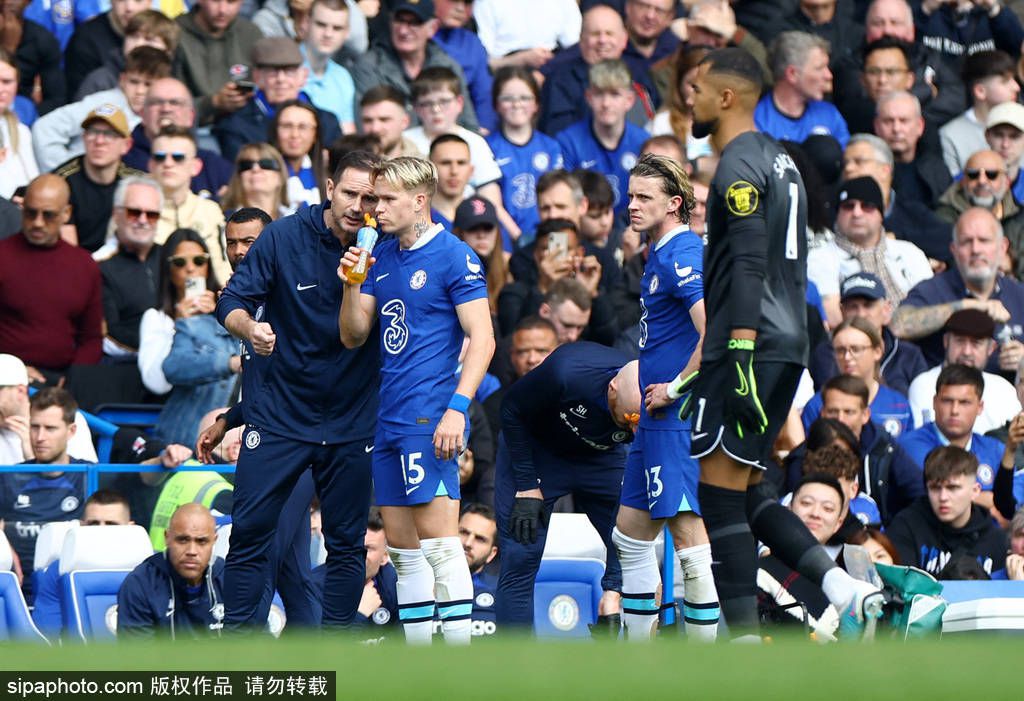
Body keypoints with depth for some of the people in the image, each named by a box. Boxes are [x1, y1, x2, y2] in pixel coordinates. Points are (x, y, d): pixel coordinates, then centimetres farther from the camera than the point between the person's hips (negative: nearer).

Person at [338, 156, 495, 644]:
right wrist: (352, 285, -2)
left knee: (438, 540, -12)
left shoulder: (454, 257, -7)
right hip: (388, 420, 8)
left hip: (430, 420, -8)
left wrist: (457, 408, -20)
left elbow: (482, 339, -11)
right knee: (401, 546, 9)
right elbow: (353, 337, 16)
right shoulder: (382, 258, 15)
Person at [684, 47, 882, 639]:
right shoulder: (779, 159, 19)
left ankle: (745, 641, -8)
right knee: (747, 491, 13)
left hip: (750, 346, -10)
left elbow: (750, 268, -20)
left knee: (721, 489, -6)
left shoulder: (739, 166, -11)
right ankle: (844, 588, -1)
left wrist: (741, 356, -25)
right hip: (789, 346, 10)